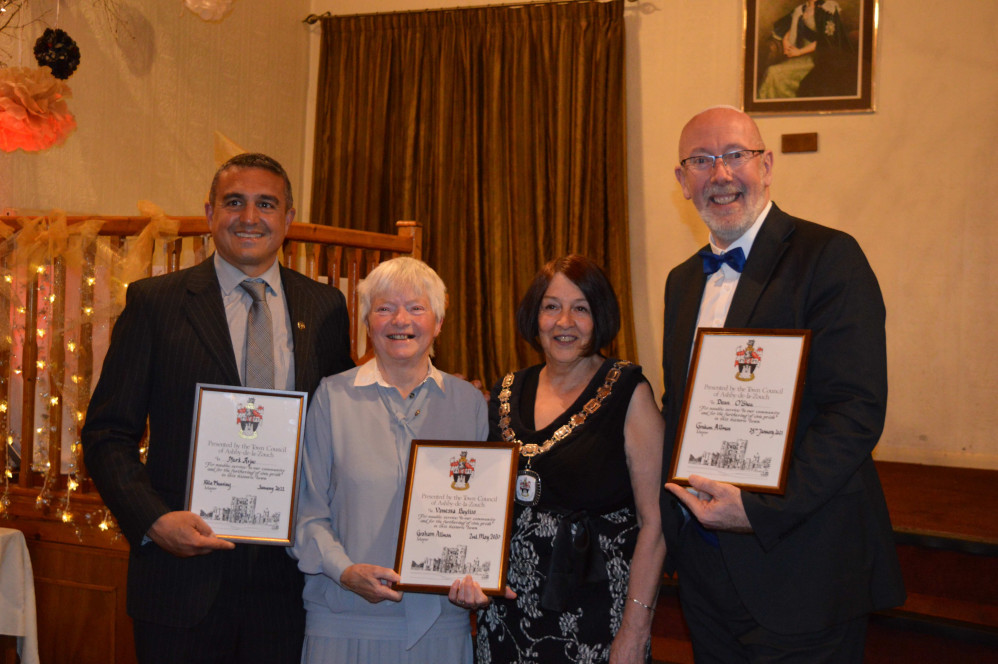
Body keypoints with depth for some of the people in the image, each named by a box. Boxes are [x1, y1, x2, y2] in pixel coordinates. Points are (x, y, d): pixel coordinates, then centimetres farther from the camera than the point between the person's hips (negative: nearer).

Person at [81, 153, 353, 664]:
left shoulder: (324, 308, 7)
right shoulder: (154, 302, 0)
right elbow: (107, 435, 0)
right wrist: (153, 520, -14)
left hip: (290, 578, 2)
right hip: (183, 570, -2)